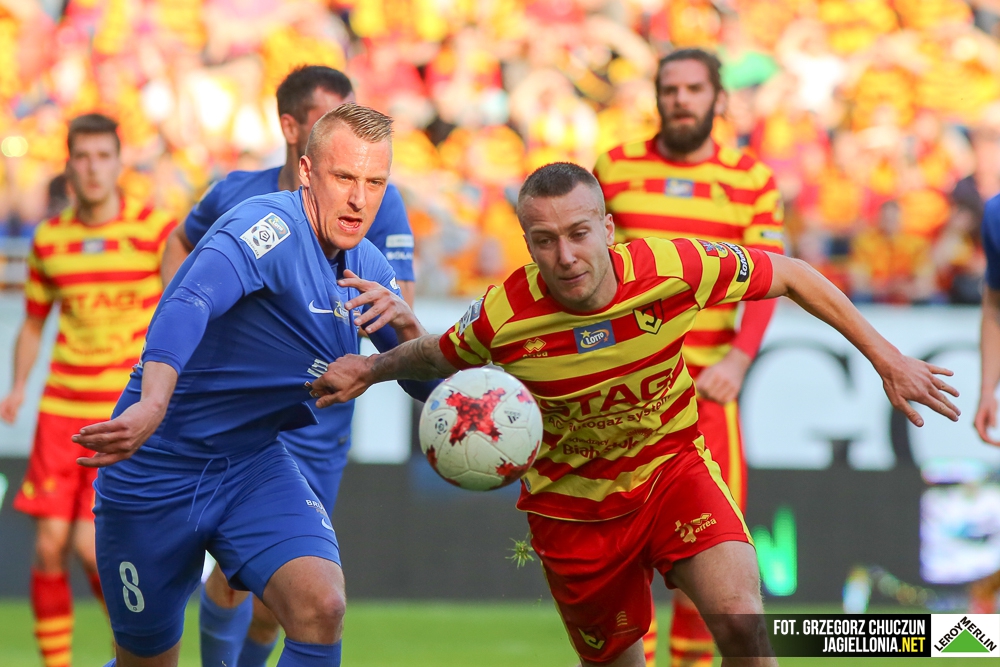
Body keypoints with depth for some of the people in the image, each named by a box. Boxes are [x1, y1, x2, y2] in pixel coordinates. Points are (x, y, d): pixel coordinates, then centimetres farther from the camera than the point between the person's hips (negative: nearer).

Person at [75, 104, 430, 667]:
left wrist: (406, 325, -13)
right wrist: (152, 405, -59)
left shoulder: (368, 267, 3)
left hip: (255, 467, 5)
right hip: (155, 469, -5)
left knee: (322, 607, -22)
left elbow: (431, 385, 10)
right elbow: (190, 305, -40)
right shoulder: (270, 227, -21)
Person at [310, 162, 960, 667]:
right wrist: (372, 369, -13)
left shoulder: (674, 267, -23)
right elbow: (441, 354, 5)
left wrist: (887, 358, -5)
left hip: (674, 467, 0)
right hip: (573, 506, 0)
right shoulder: (504, 317, -21)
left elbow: (792, 276, -7)